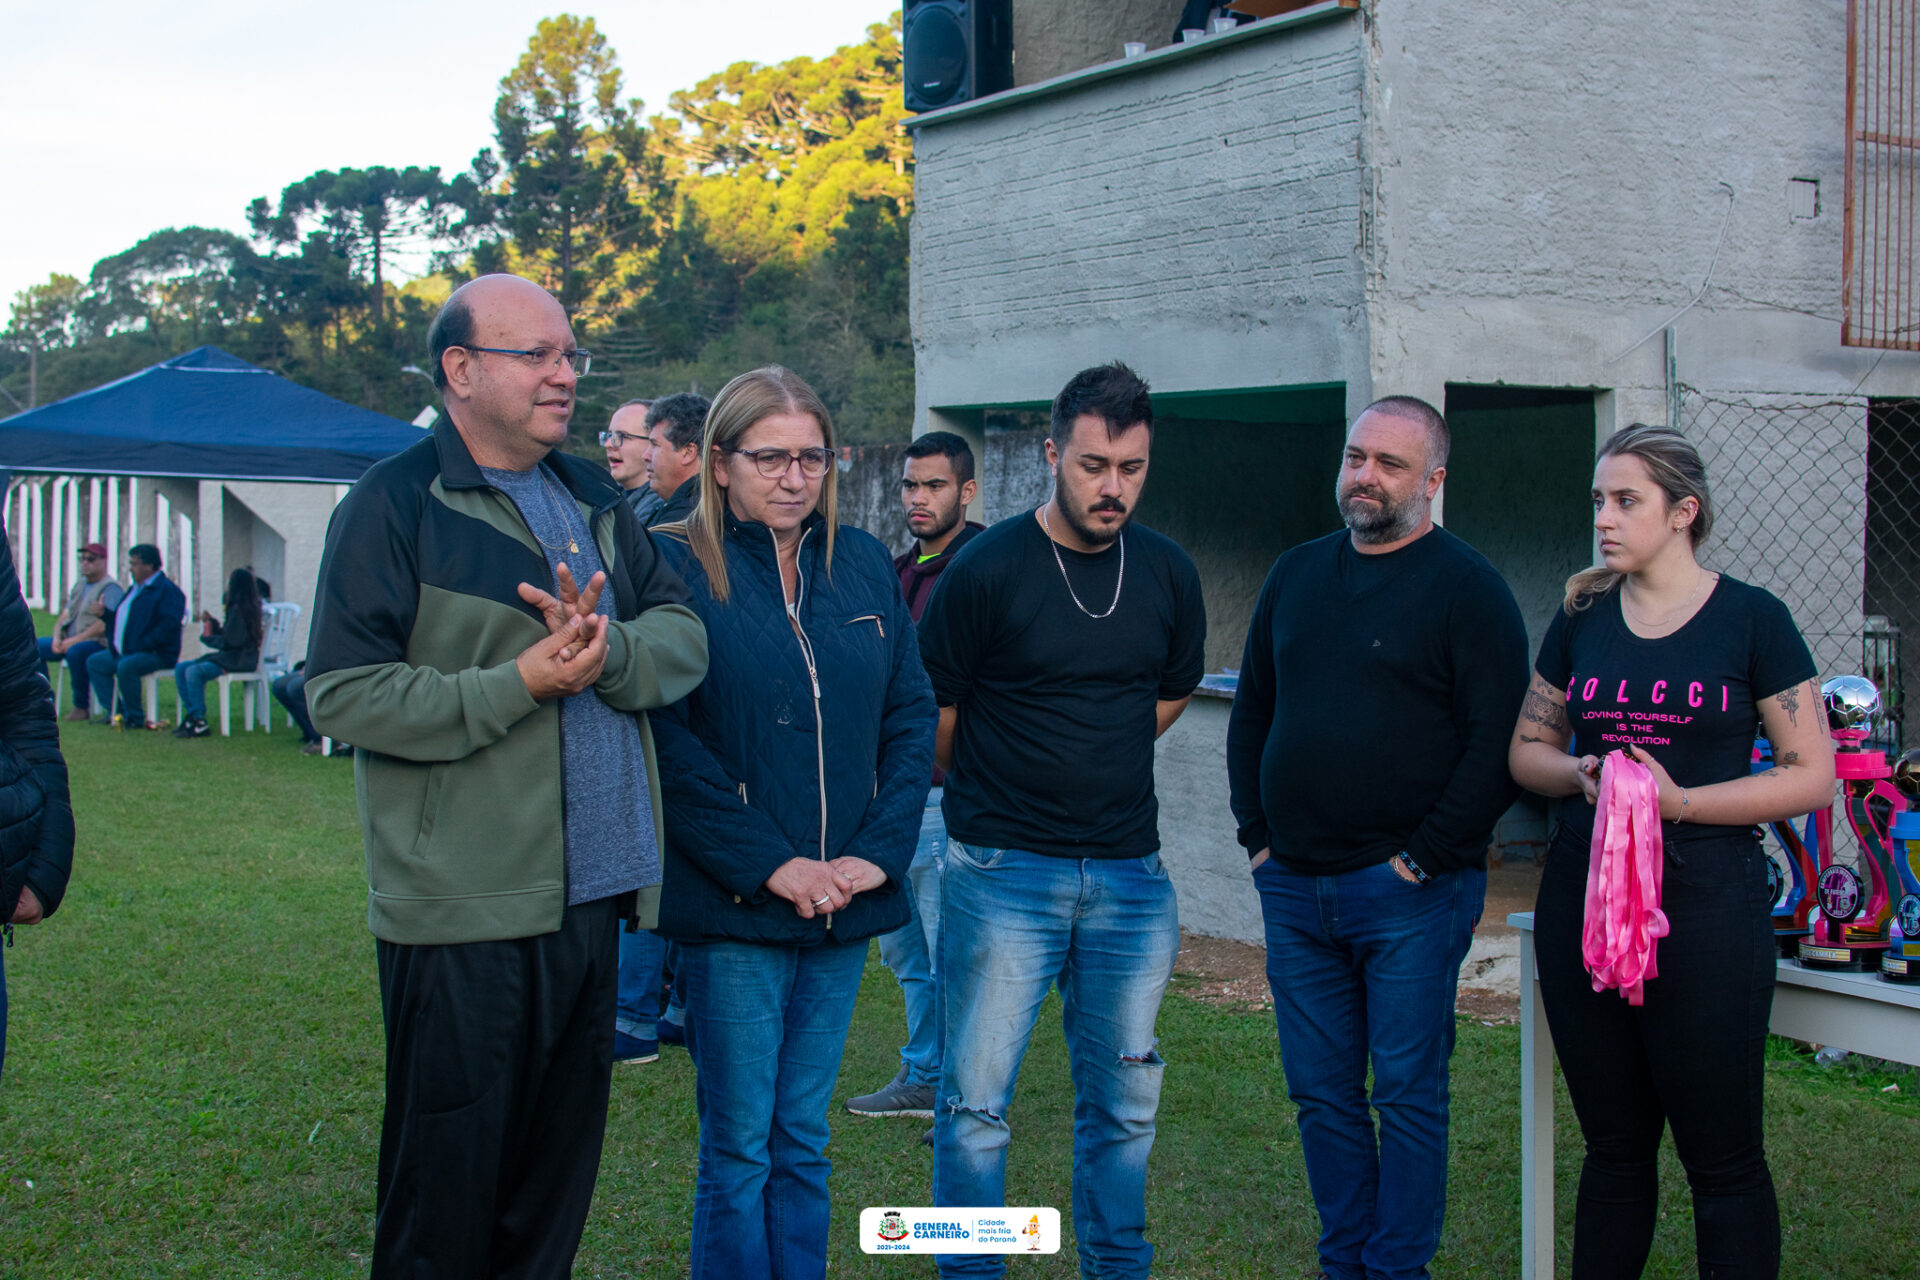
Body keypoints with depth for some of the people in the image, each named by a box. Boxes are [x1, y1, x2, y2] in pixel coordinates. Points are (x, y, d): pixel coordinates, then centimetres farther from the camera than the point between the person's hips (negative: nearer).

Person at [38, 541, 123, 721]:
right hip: (69, 641, 9)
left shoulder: (110, 588, -9)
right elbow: (64, 617, 17)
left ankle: (82, 707, -25)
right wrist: (57, 639, -3)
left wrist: (73, 641, -19)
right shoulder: (79, 586, 19)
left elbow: (103, 626, -19)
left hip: (98, 643, -9)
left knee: (75, 651, -38)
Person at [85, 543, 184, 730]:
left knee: (125, 666, -34)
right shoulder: (134, 589, 20)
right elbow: (118, 617, 32)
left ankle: (136, 718, -20)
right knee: (94, 662, 9)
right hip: (125, 652, 11)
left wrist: (142, 645, -24)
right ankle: (116, 712, 3)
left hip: (157, 655, -11)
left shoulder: (167, 590, -11)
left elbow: (169, 625, -23)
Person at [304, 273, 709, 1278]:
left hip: (590, 898, 7)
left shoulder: (591, 498, 14)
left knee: (559, 1172, 17)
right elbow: (342, 694, -14)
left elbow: (686, 636, 4)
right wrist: (518, 684, -19)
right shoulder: (395, 504, -7)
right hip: (463, 907, -6)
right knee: (447, 1188, 3)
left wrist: (606, 650, -17)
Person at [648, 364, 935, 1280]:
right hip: (733, 904, -4)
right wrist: (769, 865, -16)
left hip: (846, 903, 4)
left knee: (802, 1140, 14)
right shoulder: (675, 568, -6)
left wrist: (880, 851, -5)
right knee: (738, 1149, 3)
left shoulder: (863, 564, 9)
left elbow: (913, 714, 8)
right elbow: (669, 742, -13)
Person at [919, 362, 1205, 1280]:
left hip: (1130, 872, 4)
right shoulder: (987, 569, -9)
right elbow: (931, 714, 0)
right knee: (976, 1100, -1)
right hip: (1003, 871, -4)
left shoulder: (1169, 574, 4)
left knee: (1124, 1100, 12)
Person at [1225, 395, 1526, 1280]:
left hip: (1407, 893, -5)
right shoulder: (1296, 576, 13)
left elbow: (1496, 744, -11)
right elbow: (1250, 714, 20)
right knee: (1321, 1092, 11)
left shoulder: (1465, 587, -5)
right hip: (1294, 888, 6)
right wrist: (1257, 836, 10)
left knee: (1407, 1095, 1)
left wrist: (1421, 859, -13)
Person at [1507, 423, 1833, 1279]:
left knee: (1723, 1157, 2)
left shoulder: (1751, 620, -3)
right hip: (1581, 898, 4)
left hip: (1705, 902, -4)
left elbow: (1812, 776, -4)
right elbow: (1527, 750, 15)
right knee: (1613, 1146, 14)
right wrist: (1580, 774, -7)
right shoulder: (1580, 617, 9)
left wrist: (1682, 800, -16)